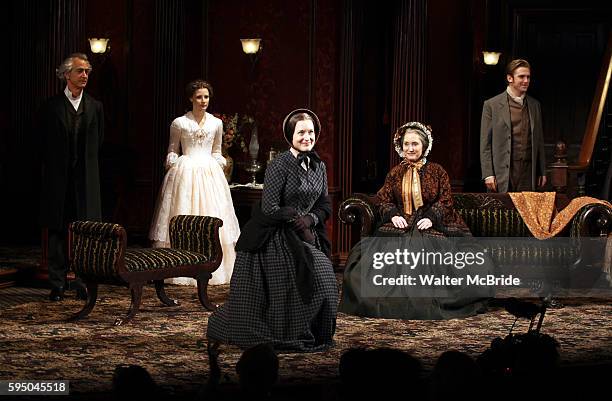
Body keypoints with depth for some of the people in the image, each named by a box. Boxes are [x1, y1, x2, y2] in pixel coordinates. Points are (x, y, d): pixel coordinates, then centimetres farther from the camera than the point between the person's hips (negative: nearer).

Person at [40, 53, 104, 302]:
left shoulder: (95, 107, 8)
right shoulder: (51, 106, 1)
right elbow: (44, 143, 6)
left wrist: (84, 165, 12)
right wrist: (55, 167, 8)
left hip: (86, 179, 2)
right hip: (58, 179, -1)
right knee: (57, 232, 2)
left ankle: (82, 282, 7)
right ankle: (58, 284, 7)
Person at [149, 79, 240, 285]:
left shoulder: (216, 123, 10)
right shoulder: (179, 123, 2)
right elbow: (172, 151, 9)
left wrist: (219, 165, 1)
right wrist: (173, 164, -7)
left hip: (209, 173, 3)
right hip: (184, 173, -3)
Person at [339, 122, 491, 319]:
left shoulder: (437, 171, 9)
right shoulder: (395, 173, 16)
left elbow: (445, 201, 4)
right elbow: (382, 199, 12)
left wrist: (431, 218, -13)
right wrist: (393, 215, -8)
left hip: (430, 226, -2)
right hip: (401, 225, 2)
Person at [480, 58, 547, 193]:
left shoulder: (534, 105, 15)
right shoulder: (492, 105, 1)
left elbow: (539, 140, 19)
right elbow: (485, 143, -1)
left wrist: (542, 172, 15)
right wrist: (488, 174, -8)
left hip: (528, 171, 4)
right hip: (502, 171, -4)